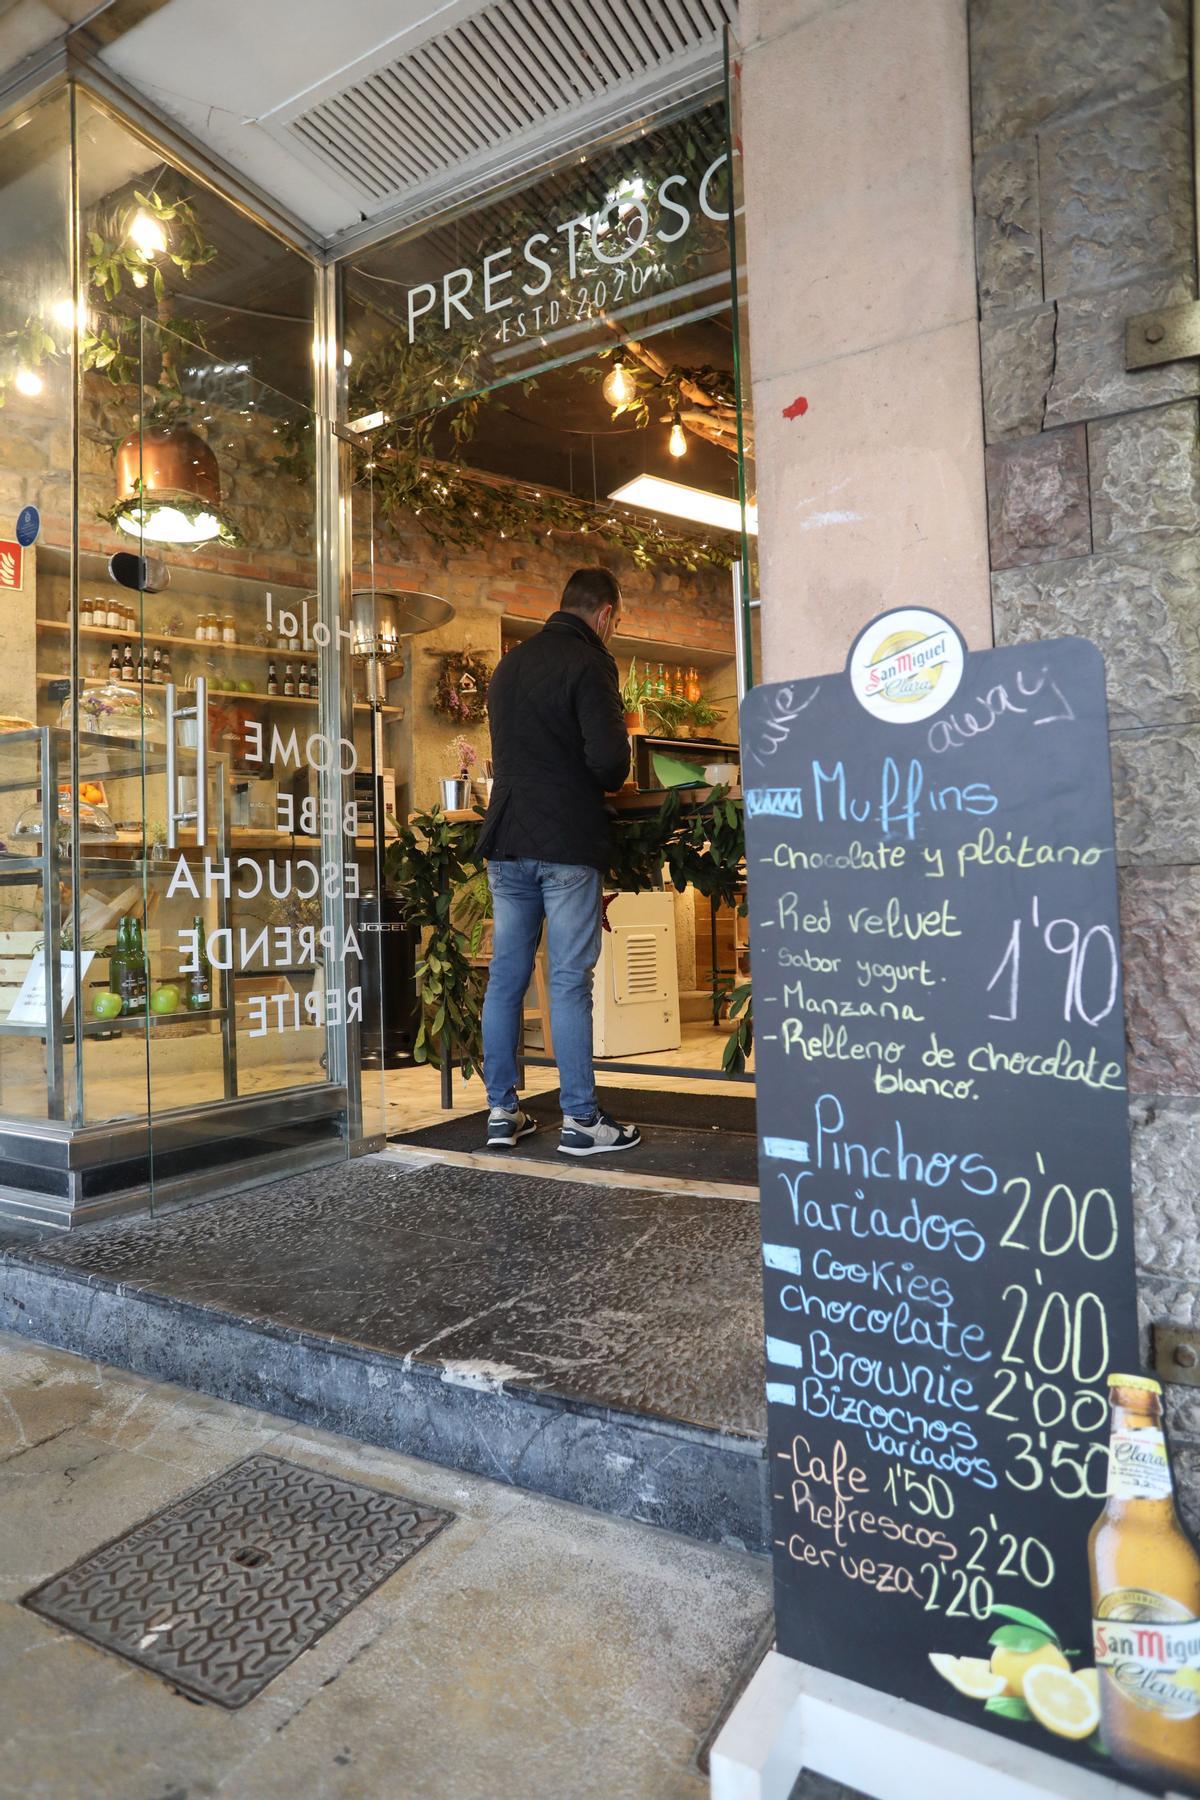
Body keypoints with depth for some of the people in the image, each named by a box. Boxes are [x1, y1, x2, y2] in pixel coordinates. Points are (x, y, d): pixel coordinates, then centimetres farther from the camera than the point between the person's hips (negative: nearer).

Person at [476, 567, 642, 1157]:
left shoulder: (508, 665, 17)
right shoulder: (588, 663, -8)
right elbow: (608, 759, -17)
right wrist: (611, 781, 4)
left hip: (506, 840, 7)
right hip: (567, 843, -7)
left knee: (506, 976, 9)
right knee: (569, 981, -3)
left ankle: (501, 1111, 15)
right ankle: (579, 1119, 4)